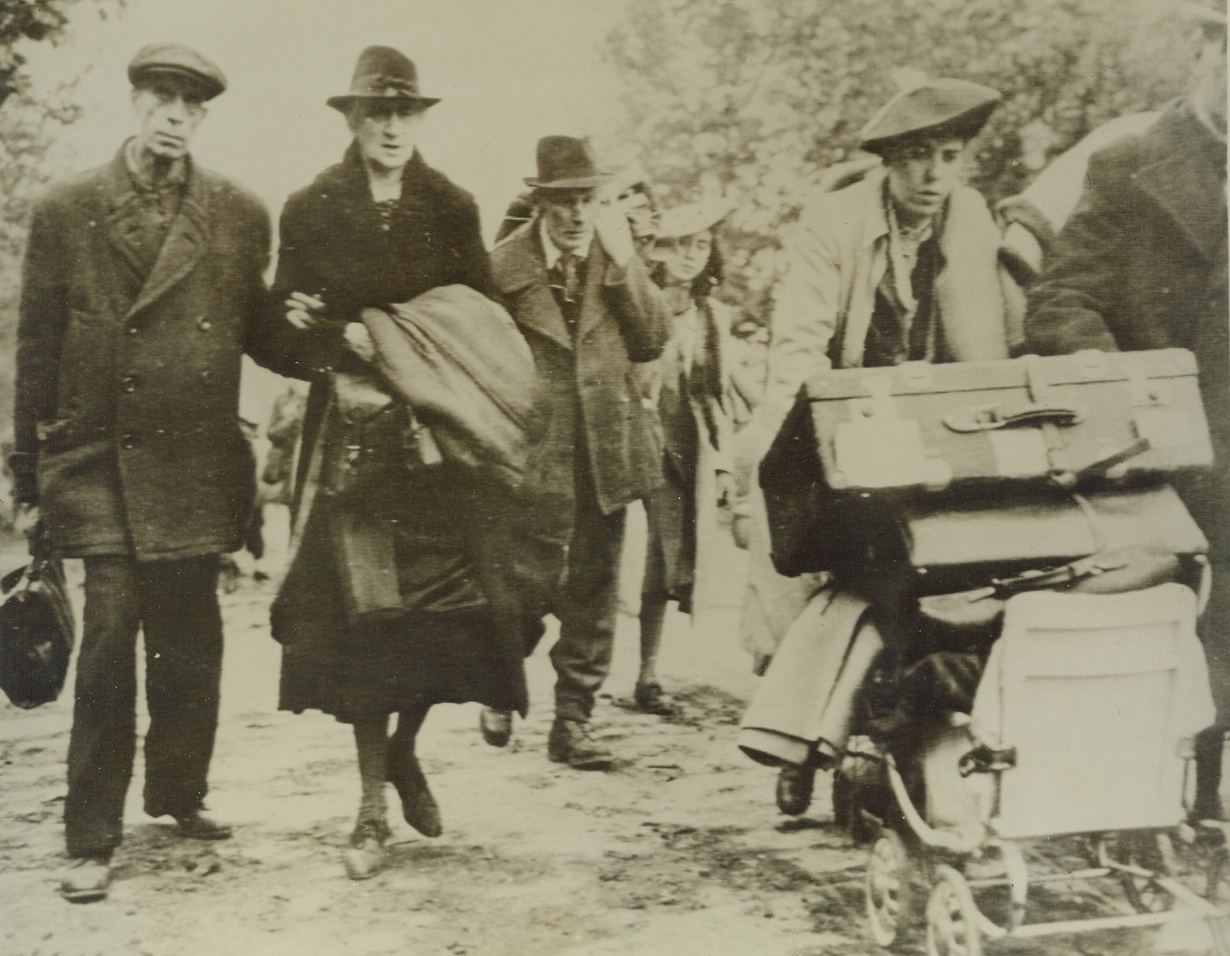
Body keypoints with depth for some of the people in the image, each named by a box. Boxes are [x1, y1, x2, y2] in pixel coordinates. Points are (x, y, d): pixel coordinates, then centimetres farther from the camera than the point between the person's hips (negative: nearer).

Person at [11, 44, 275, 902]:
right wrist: (30, 477, 5)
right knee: (108, 645, -8)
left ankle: (179, 795, 32)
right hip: (101, 465, -2)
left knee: (191, 644, 11)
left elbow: (258, 337, 13)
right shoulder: (67, 212, 3)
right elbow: (38, 349, 5)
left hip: (199, 468, 3)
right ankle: (92, 840, 1)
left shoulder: (241, 215, 7)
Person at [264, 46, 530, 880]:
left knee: (446, 603, -4)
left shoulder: (453, 208, 8)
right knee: (363, 609, -4)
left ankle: (405, 750, 24)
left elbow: (482, 320, 6)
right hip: (353, 430, -1)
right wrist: (350, 341, -15)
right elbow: (287, 331, 2)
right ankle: (374, 808, 6)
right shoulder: (311, 210, 4)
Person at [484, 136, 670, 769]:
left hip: (608, 446, 3)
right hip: (539, 449, -3)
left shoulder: (617, 255, 7)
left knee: (595, 587, 6)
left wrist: (624, 262, -9)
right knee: (535, 582, -7)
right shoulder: (504, 266, -2)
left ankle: (573, 721, 16)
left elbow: (651, 343, -1)